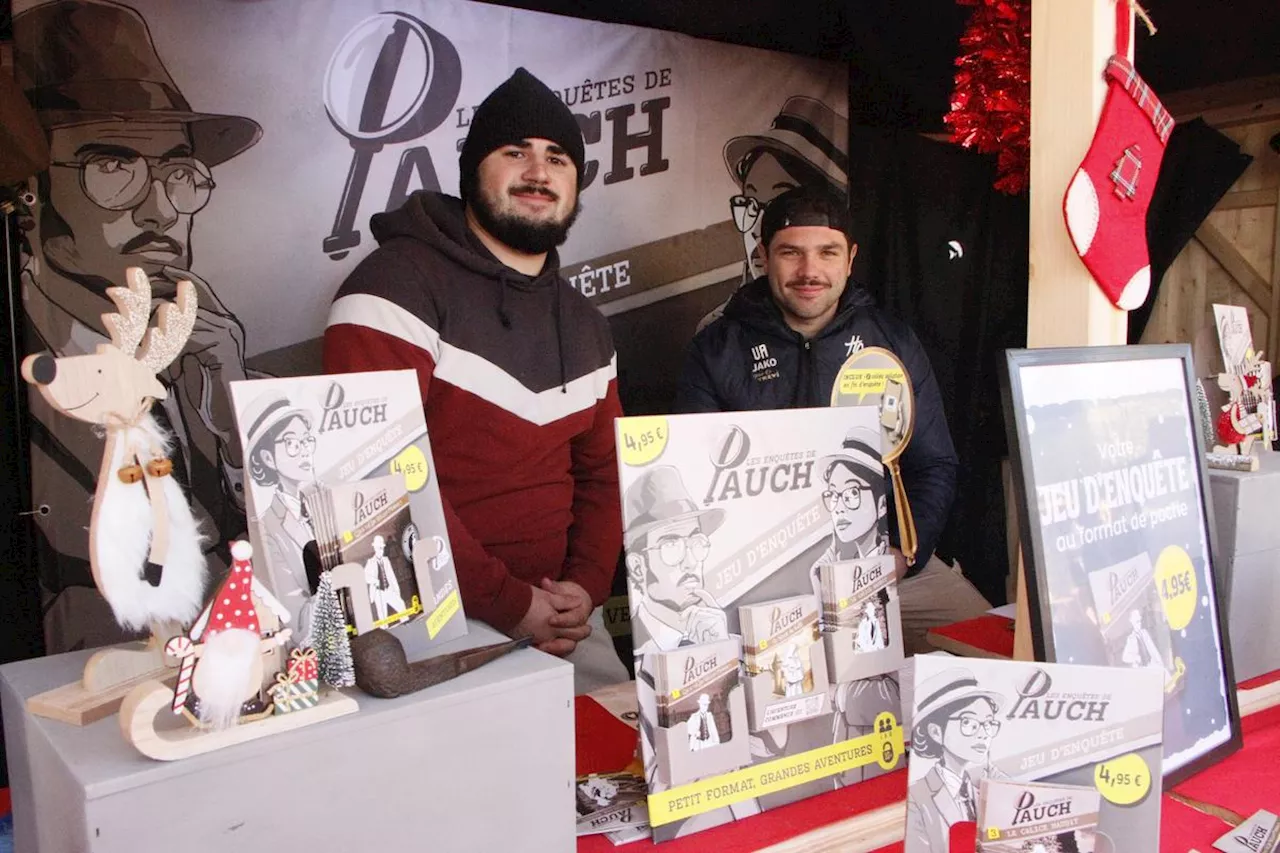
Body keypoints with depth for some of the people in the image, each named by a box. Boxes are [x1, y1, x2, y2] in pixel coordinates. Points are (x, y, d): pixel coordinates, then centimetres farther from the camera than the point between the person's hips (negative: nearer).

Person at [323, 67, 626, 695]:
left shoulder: (584, 325, 12)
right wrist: (506, 602, -19)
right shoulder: (400, 284, -13)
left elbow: (604, 472, 13)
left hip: (556, 611, 7)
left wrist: (587, 585, -6)